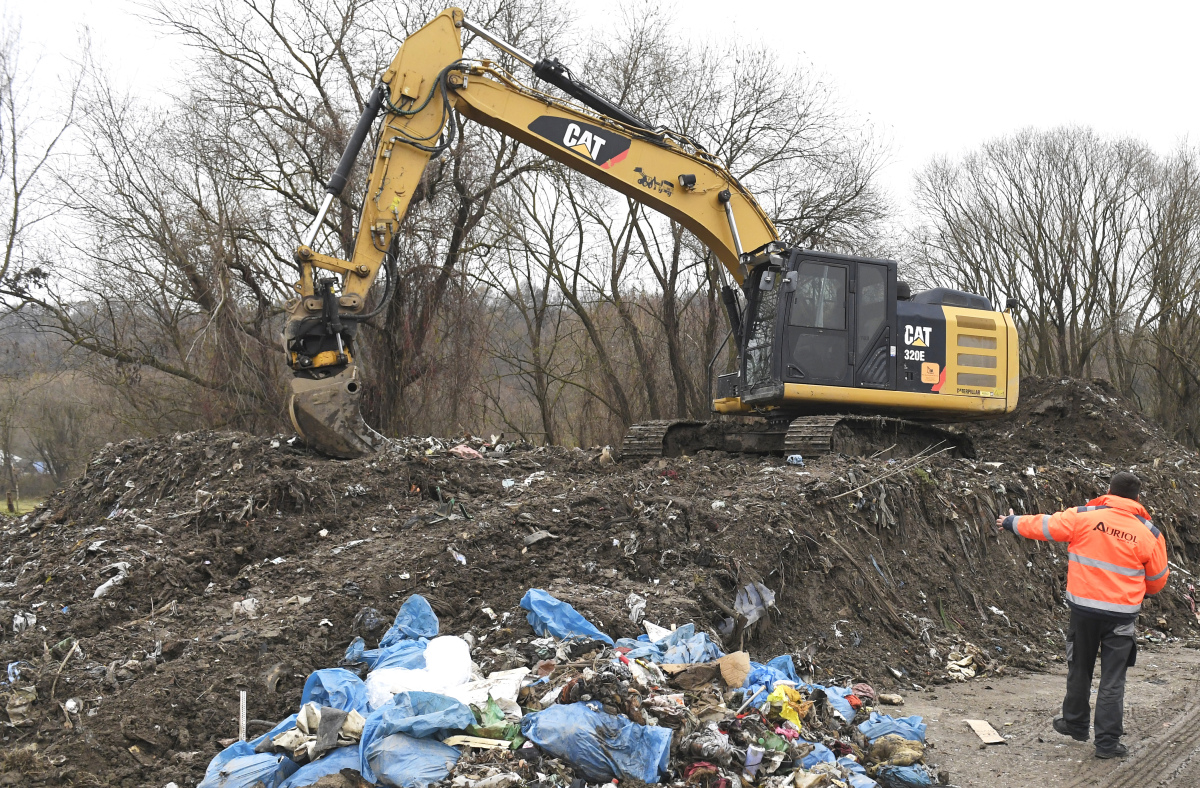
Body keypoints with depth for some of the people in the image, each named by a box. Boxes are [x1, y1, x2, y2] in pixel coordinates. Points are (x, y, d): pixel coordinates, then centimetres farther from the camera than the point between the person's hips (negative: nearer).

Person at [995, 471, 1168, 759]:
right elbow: (1157, 580, 8)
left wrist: (1012, 522, 20)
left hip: (1084, 607, 0)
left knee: (1079, 670, 19)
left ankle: (1075, 724, 34)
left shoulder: (1083, 517, -7)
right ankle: (1108, 741, 9)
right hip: (1122, 613, 0)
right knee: (1112, 679, 7)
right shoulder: (1149, 533, -2)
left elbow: (1044, 525, 2)